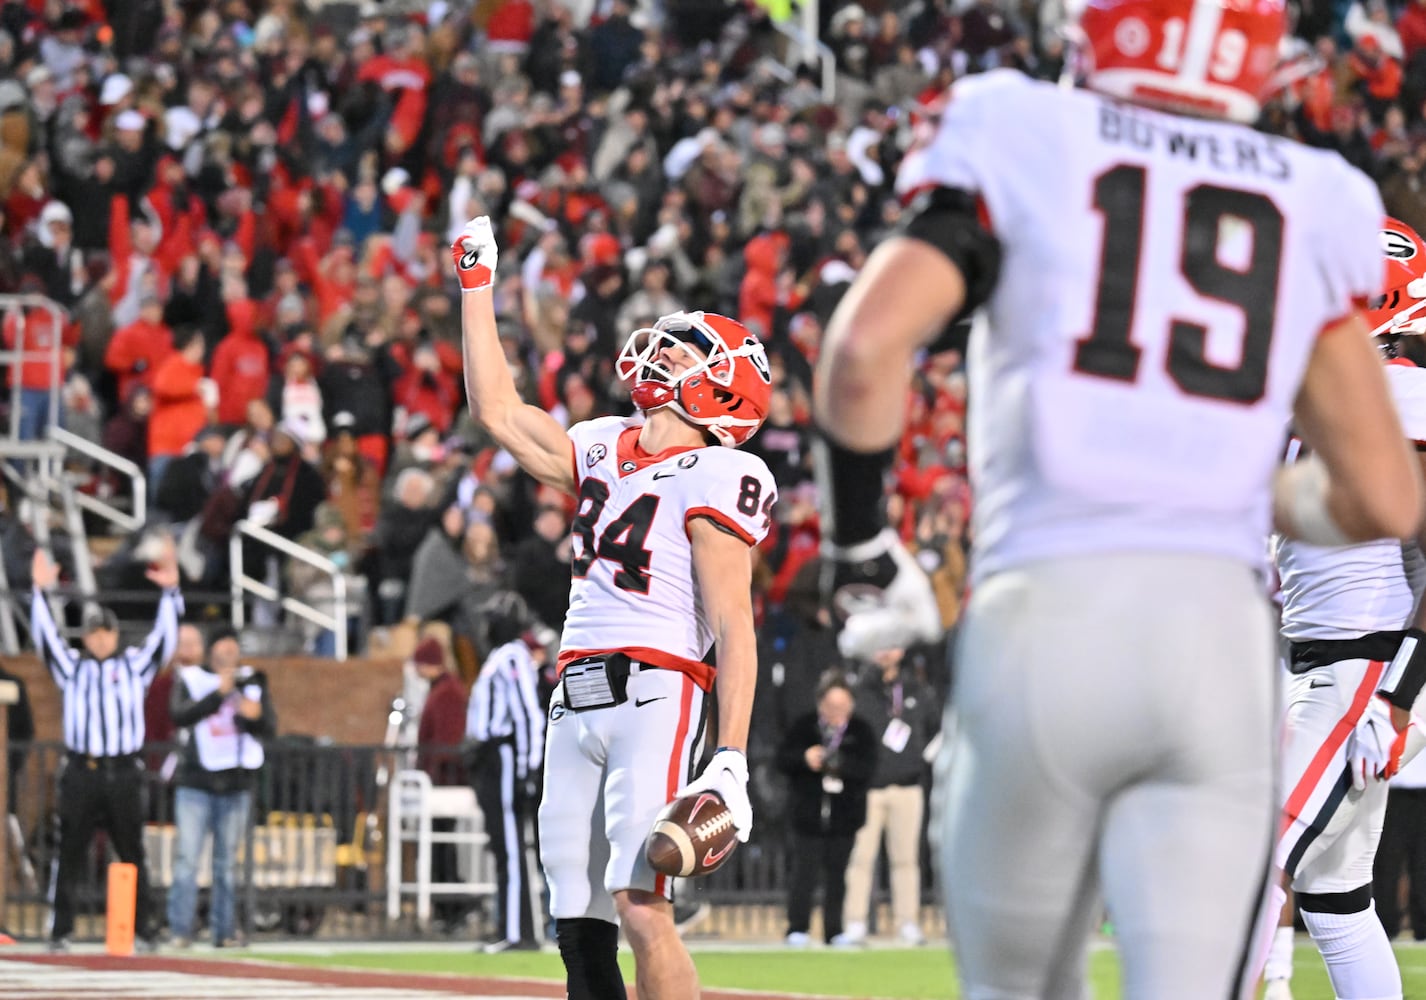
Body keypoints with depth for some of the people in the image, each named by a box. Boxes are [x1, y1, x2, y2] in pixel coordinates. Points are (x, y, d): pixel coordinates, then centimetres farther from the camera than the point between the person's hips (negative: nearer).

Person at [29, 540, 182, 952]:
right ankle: (60, 930, 1)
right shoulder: (72, 666, 11)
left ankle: (144, 929, 6)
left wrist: (170, 591, -9)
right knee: (70, 854, -1)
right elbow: (47, 637, 1)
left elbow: (164, 638, 2)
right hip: (81, 773, 0)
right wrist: (40, 592, -9)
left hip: (124, 774, 0)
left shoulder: (135, 664, 12)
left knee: (133, 855, 2)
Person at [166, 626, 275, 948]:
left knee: (227, 861, 6)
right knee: (188, 858, -9)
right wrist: (218, 694, -23)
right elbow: (180, 715, -15)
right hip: (196, 782, -3)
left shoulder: (253, 683, 10)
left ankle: (224, 931, 8)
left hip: (237, 784, 3)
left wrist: (254, 717, -19)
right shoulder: (190, 679, 2)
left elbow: (270, 729, 3)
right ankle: (180, 931, -8)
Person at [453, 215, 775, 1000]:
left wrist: (731, 760, -19)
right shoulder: (603, 449, 17)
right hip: (576, 701, 8)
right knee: (579, 928, 5)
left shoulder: (711, 479, -5)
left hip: (656, 697, -8)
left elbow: (733, 630, -11)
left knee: (641, 909, -20)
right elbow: (498, 412, 28)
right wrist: (477, 285, 25)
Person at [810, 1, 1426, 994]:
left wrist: (859, 541, 5)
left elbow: (864, 350, -10)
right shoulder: (1307, 210, 14)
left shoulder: (1022, 147, 5)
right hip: (1220, 641, 1)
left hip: (1046, 623, -1)